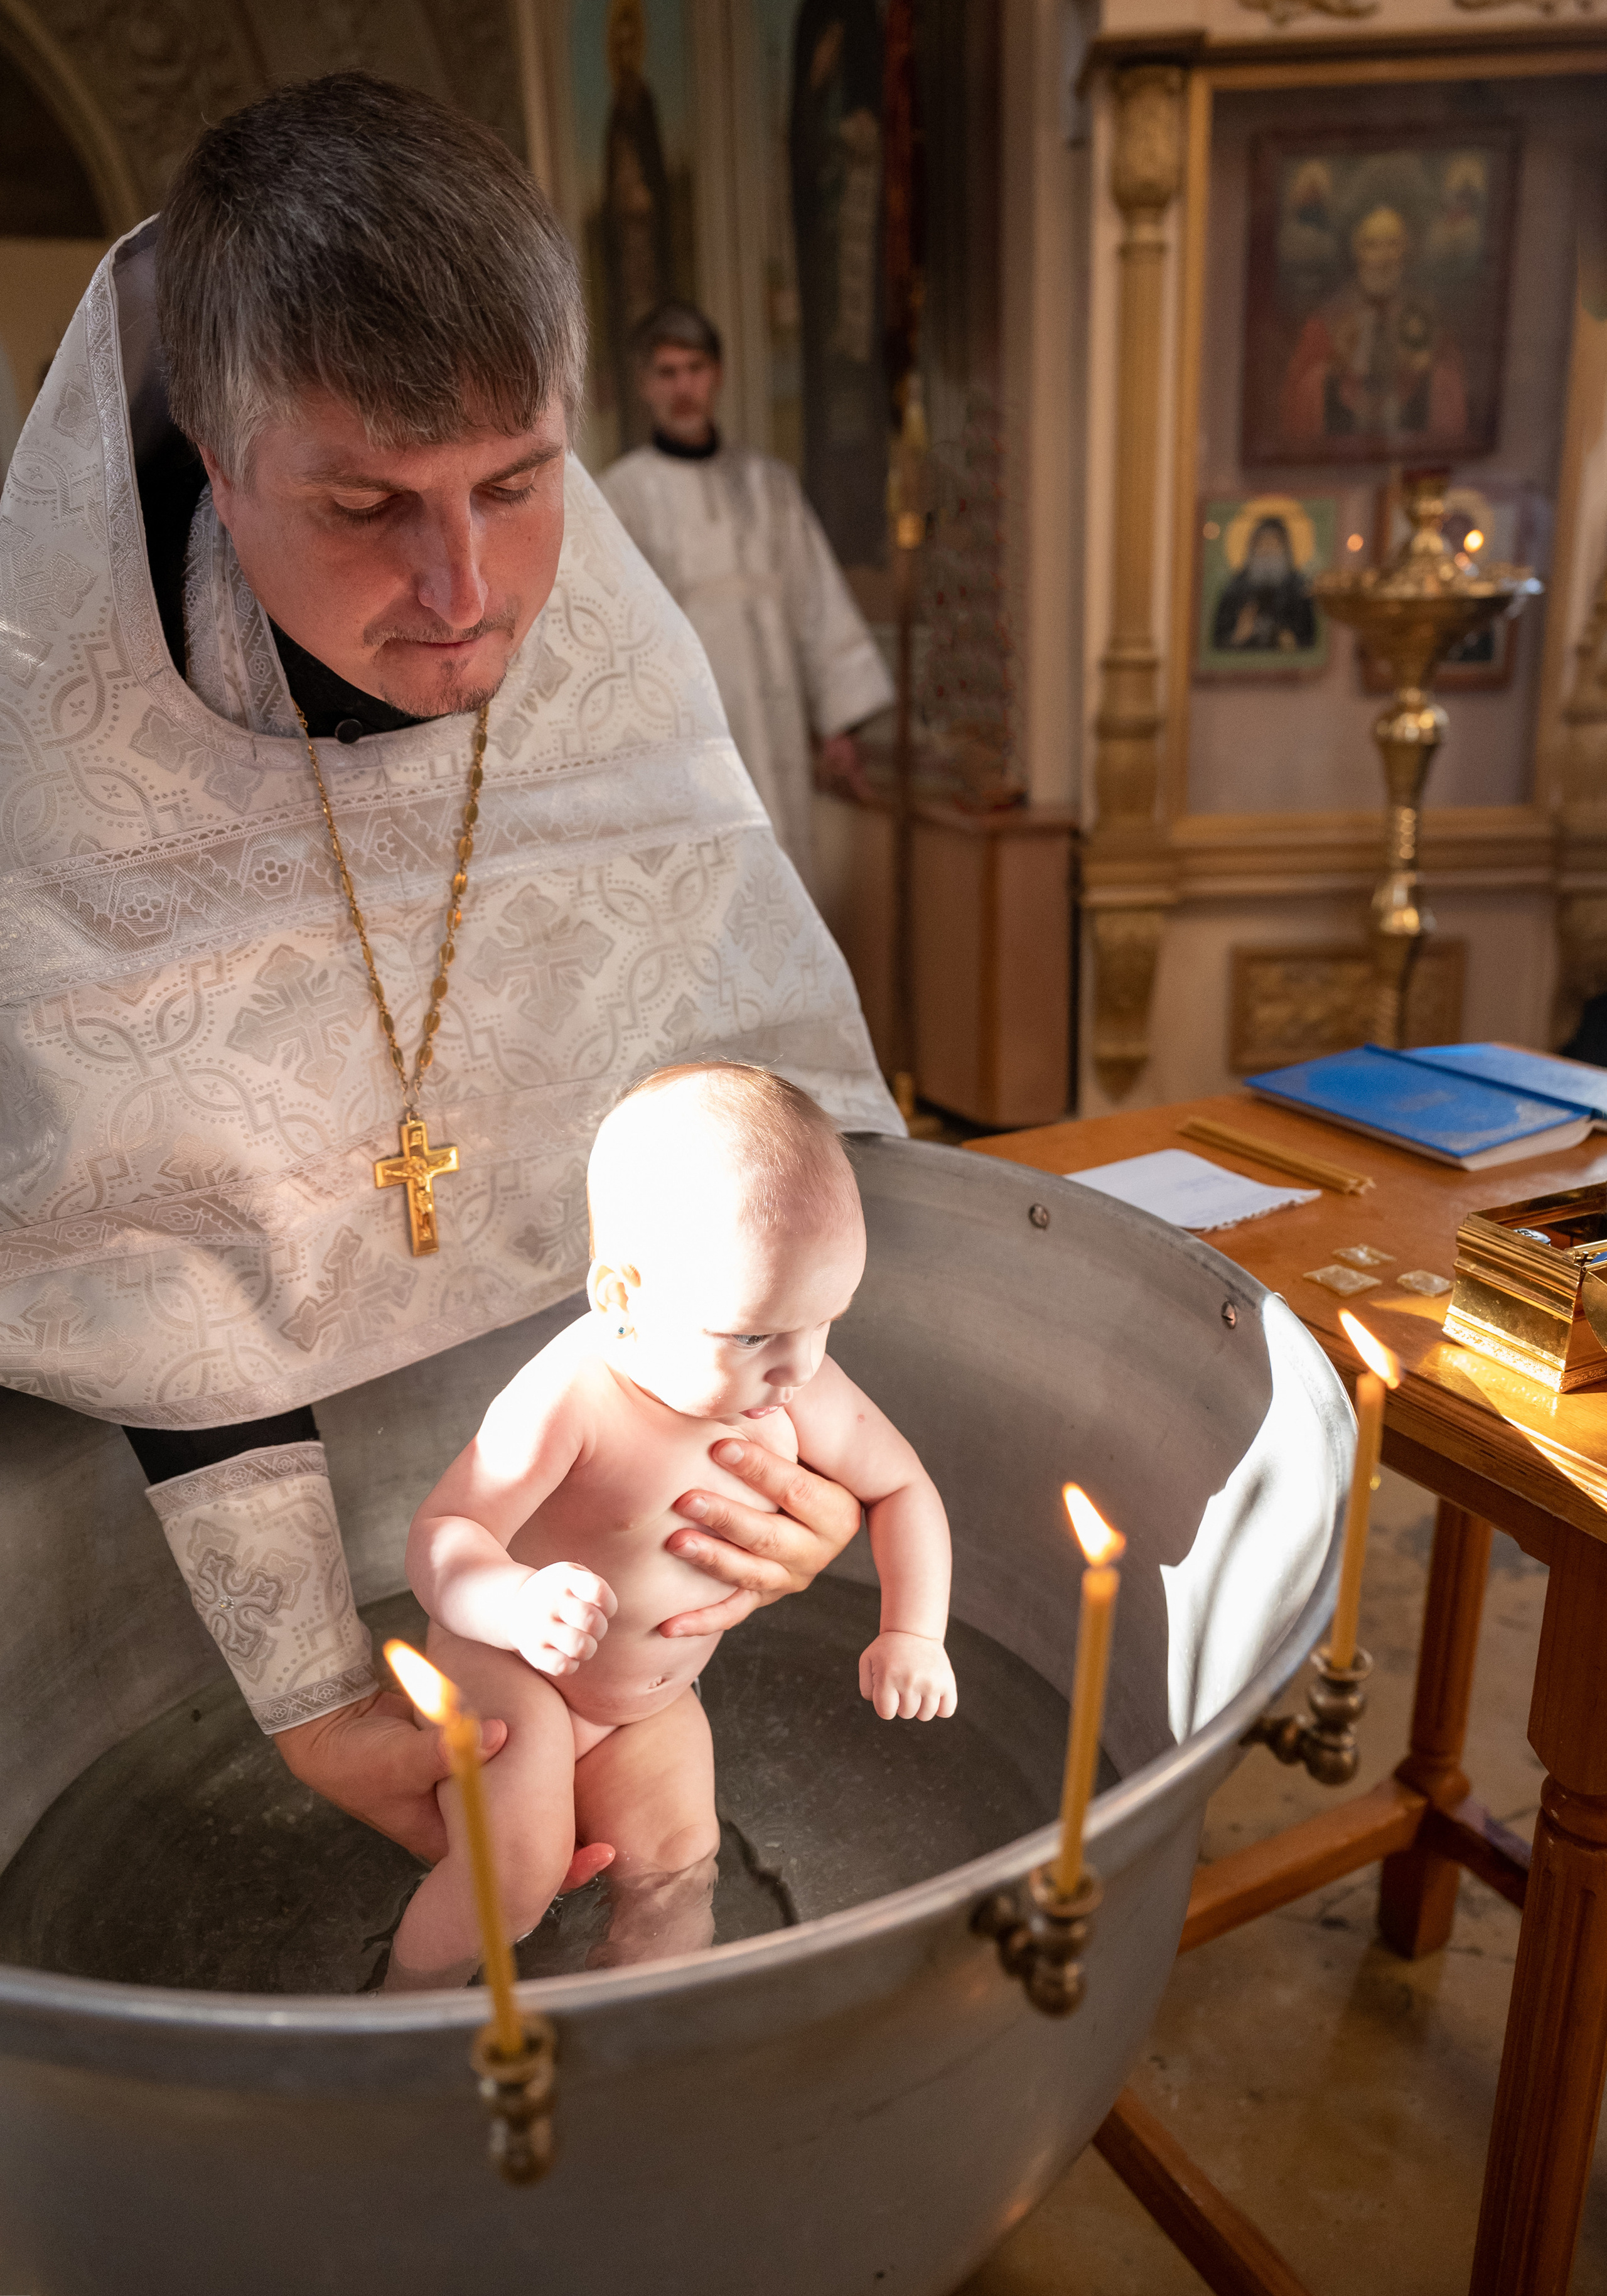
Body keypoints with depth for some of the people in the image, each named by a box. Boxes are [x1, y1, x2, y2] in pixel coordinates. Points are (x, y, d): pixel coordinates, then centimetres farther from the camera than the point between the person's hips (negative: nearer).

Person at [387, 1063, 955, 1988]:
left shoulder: (802, 1393, -18)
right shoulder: (567, 1402, -33)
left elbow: (902, 1487, -3)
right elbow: (441, 1537, -31)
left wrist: (913, 1632, -15)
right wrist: (521, 1604, -52)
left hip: (656, 1701, 5)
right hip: (509, 1668, -4)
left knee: (677, 1867, -9)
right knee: (514, 1871, -19)